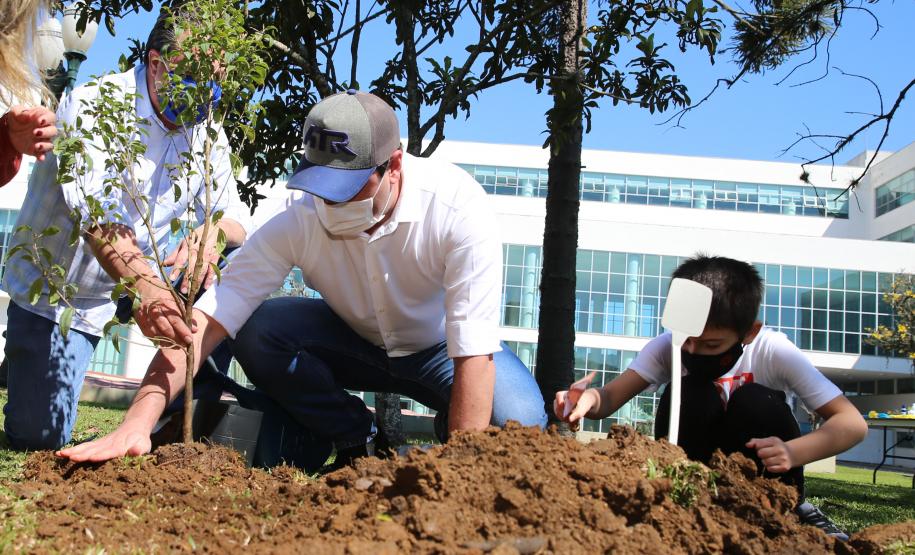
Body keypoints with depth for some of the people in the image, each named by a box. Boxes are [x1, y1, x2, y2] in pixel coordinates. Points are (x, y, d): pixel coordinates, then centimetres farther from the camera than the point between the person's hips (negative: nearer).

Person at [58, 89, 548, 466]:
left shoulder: (457, 206, -33)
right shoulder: (299, 219, -27)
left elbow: (474, 353, -34)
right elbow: (205, 321, -31)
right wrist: (138, 423, -43)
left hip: (441, 348, -2)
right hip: (355, 341, 3)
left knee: (517, 424, -31)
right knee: (258, 330, -25)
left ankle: (448, 440, 5)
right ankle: (359, 445, -4)